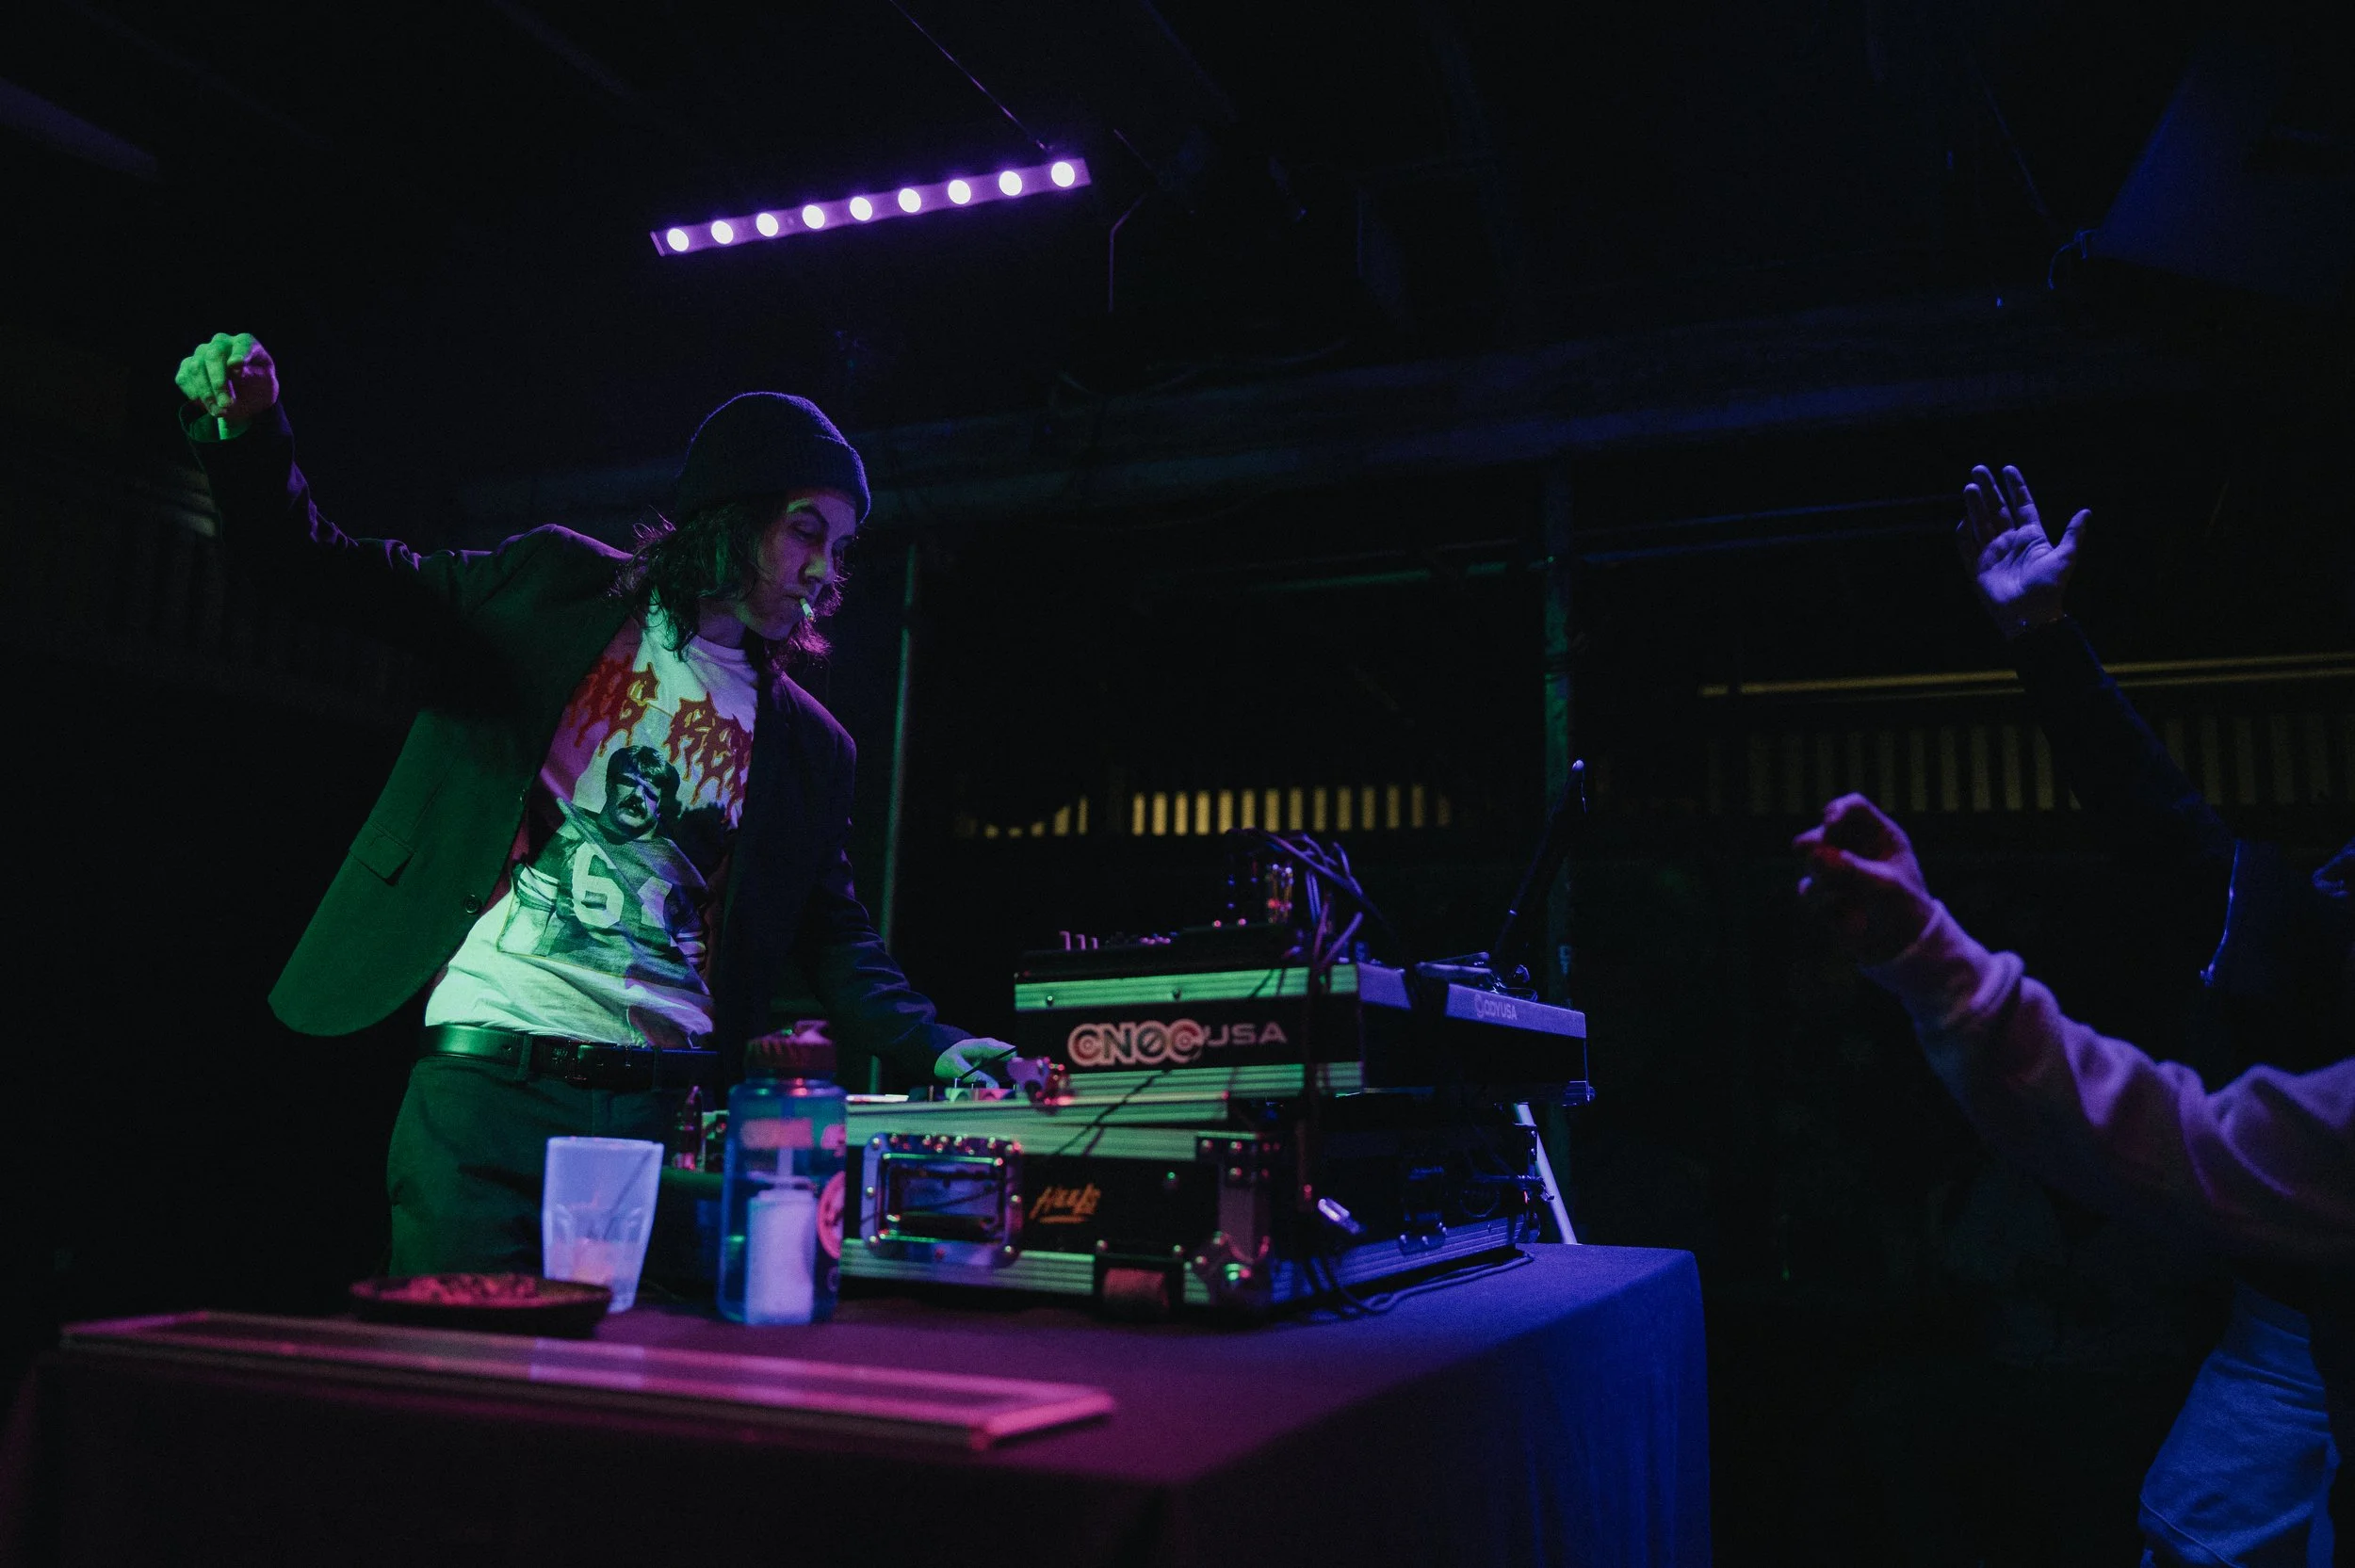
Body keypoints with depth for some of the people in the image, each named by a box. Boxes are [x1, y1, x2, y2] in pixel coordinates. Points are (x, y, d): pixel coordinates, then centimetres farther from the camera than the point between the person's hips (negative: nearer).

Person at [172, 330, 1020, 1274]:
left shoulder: (810, 746, 14)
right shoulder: (554, 587, 7)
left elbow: (834, 940, 15)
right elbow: (316, 572, 8)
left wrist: (935, 1048, 0)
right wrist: (248, 436, -10)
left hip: (669, 1106, 3)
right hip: (491, 1080, -2)